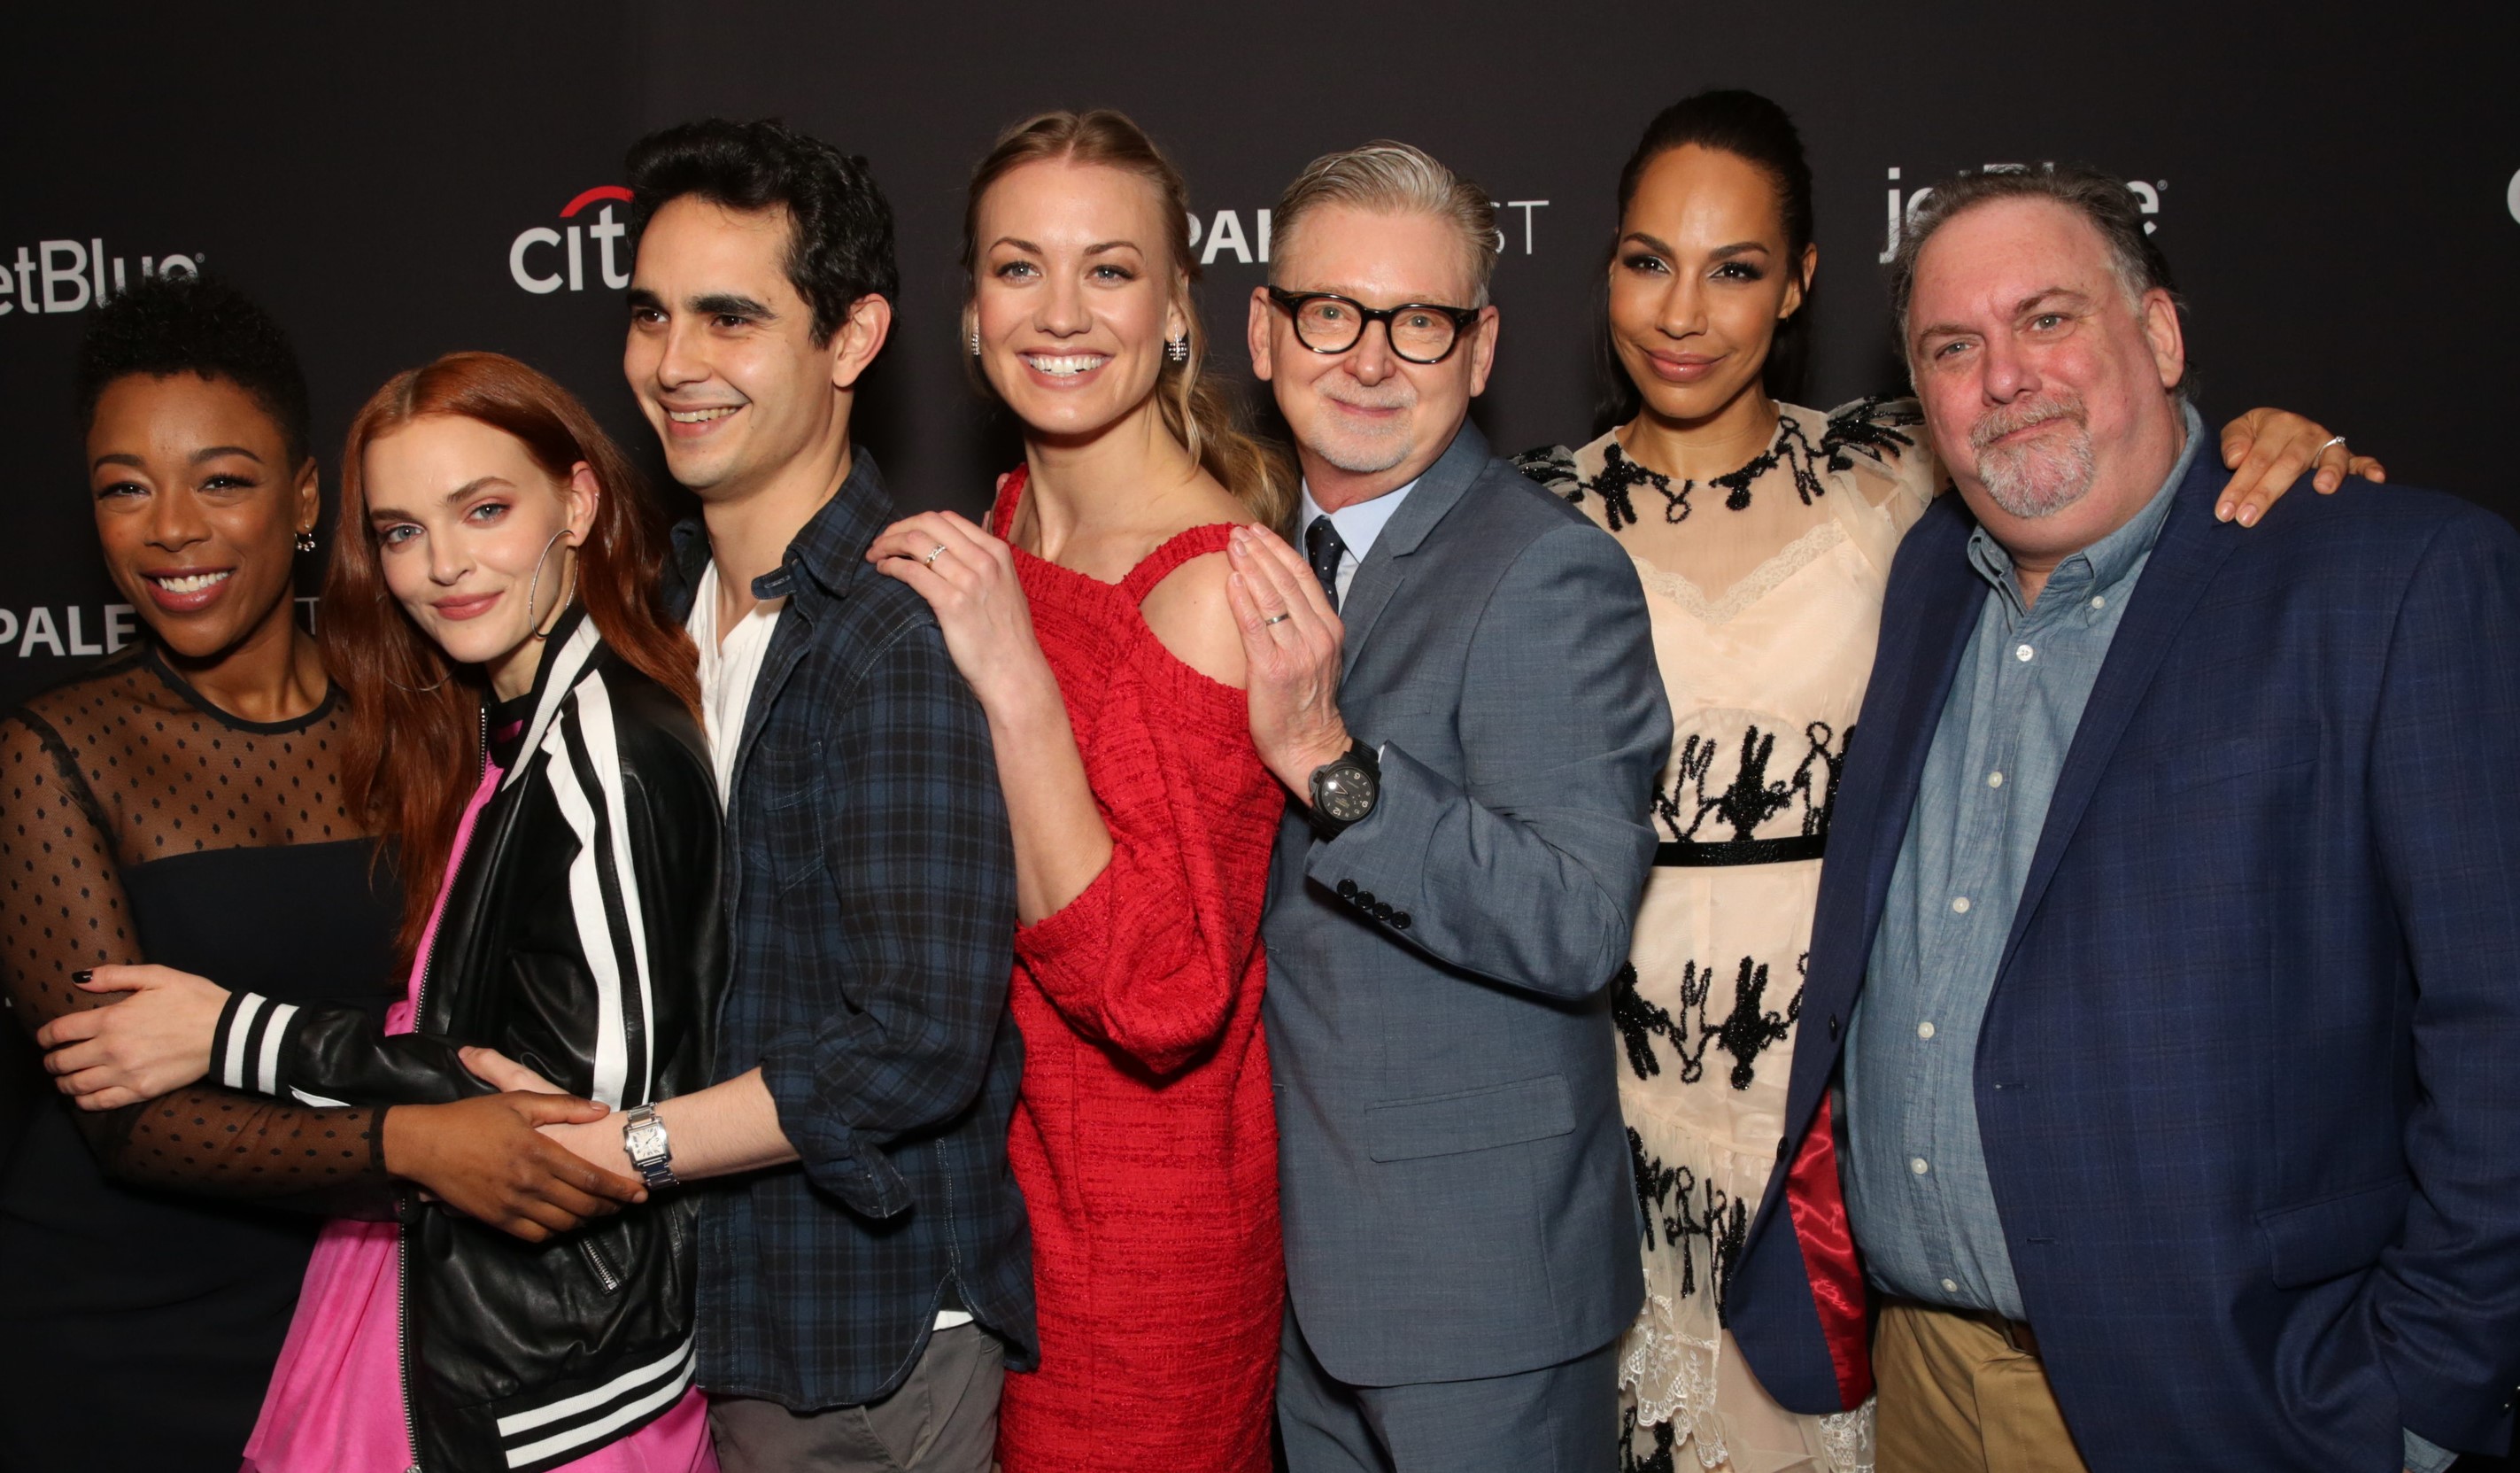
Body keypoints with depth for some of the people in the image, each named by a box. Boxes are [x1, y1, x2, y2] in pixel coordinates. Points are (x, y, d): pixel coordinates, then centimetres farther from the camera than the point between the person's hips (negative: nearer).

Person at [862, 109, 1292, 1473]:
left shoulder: (1210, 582, -22)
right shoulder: (1000, 528, 1)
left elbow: (1161, 997, -27)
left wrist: (1015, 680, -31)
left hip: (1146, 1217, -7)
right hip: (996, 1163, 7)